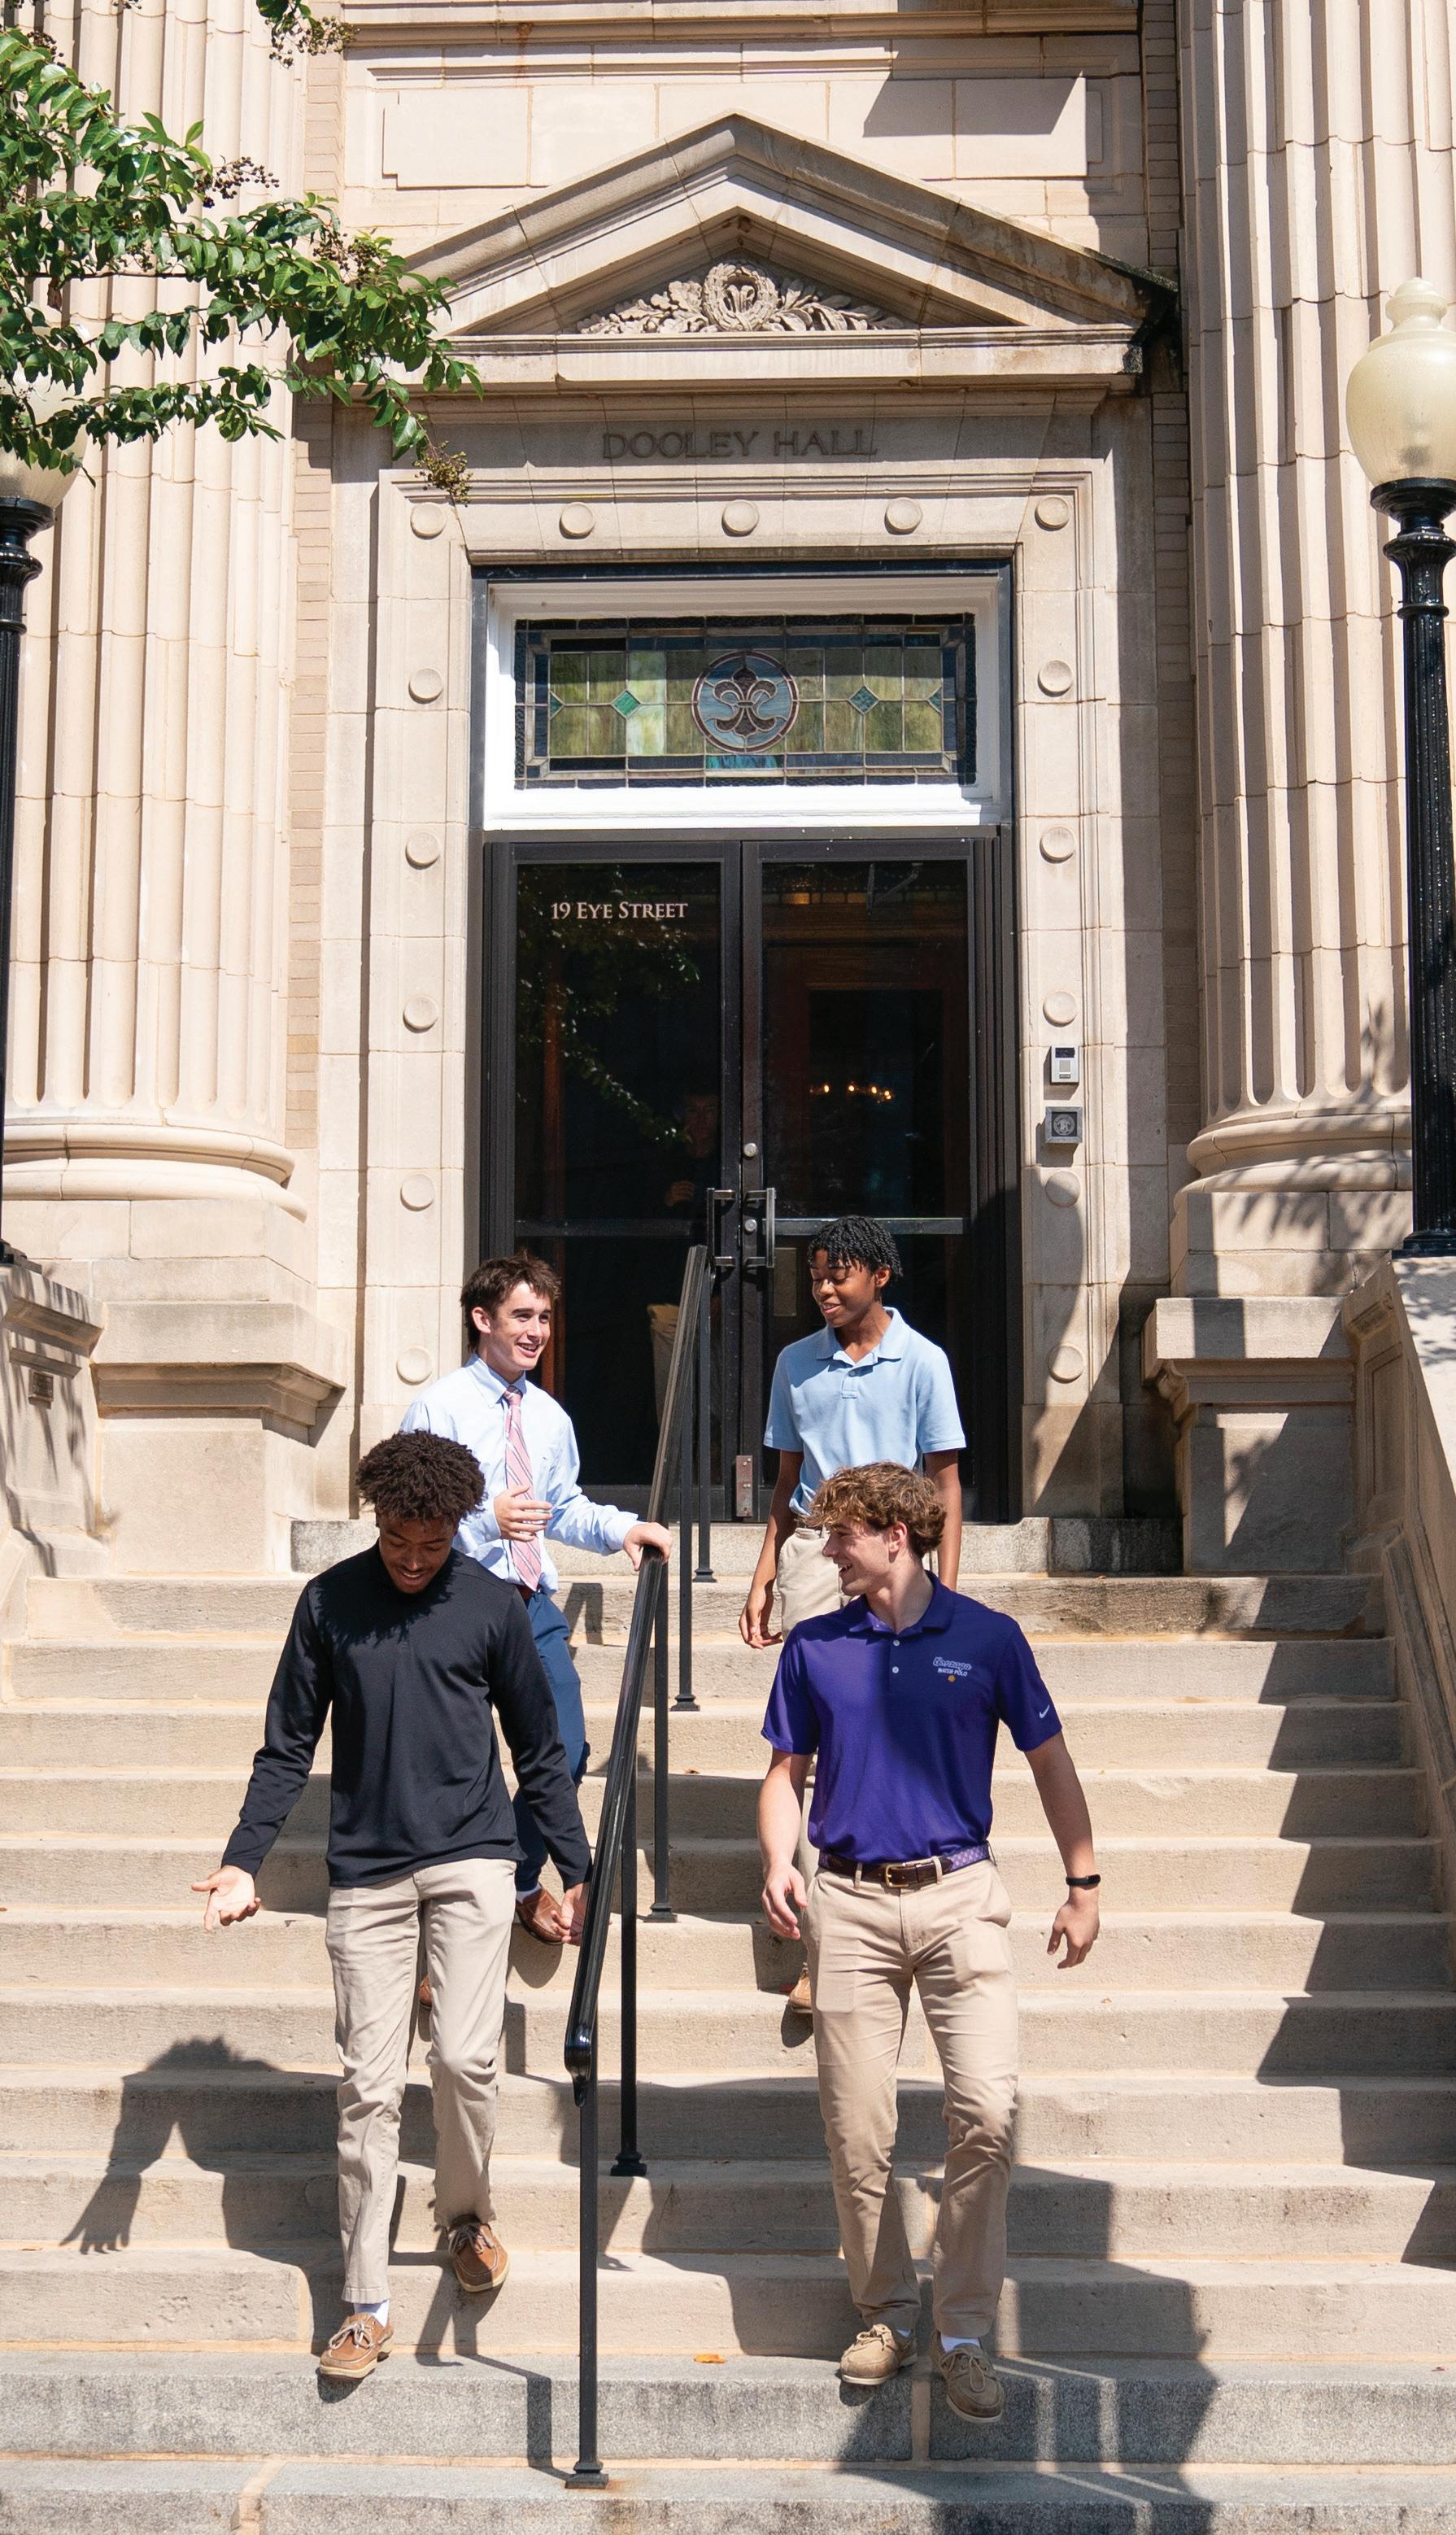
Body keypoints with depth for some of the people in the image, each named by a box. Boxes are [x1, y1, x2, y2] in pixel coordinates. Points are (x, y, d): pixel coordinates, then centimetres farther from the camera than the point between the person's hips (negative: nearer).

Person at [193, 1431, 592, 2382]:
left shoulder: (492, 1604, 1)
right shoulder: (330, 1602, 3)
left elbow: (539, 1749, 9)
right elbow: (289, 1748, 7)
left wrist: (577, 1865, 8)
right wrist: (244, 1863, -1)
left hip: (471, 1860, -1)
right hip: (367, 1874, 1)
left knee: (466, 2056, -13)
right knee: (370, 2087, 1)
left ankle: (467, 2213, 17)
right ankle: (367, 2307, 10)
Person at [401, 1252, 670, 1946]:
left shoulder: (548, 1416, 12)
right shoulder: (439, 1408, -8)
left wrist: (621, 1527, 2)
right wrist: (486, 1520, -26)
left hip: (533, 1604, 6)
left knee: (565, 1753, 6)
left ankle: (521, 1884, 30)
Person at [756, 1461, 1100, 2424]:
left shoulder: (987, 1638, 2)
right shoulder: (815, 1647, 7)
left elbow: (1050, 1762, 9)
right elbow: (787, 1772, 14)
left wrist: (1084, 1885, 7)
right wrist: (779, 1867, -3)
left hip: (959, 1894, -2)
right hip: (850, 1903, 2)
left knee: (987, 2108, -12)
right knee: (857, 2130, 3)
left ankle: (966, 2331, 1)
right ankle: (886, 2315, 21)